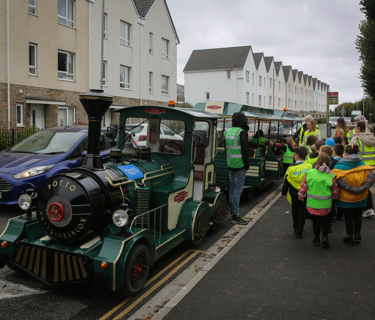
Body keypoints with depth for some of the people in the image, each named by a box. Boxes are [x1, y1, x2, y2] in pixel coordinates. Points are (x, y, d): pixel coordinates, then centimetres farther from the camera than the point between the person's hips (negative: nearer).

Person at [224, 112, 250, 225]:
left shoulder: (227, 132, 11)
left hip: (230, 165, 8)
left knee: (232, 187, 15)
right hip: (240, 165, -8)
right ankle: (235, 216, -1)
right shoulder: (242, 132, -14)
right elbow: (245, 150, -14)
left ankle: (232, 211, 23)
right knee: (237, 189, -5)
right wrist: (247, 164, -5)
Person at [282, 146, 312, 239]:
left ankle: (296, 228, 34)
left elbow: (287, 181, -5)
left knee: (295, 211, 18)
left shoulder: (291, 167, -11)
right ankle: (298, 232, 5)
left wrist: (284, 192, 7)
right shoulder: (309, 166, -9)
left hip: (294, 193, 0)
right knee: (302, 212, 7)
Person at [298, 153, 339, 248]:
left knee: (315, 221, 20)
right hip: (325, 205, -1)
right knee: (326, 221, 18)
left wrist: (301, 196, 16)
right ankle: (325, 236, -2)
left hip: (312, 205, 1)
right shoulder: (331, 176, -12)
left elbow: (303, 187, -2)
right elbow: (335, 192, -2)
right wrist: (335, 198, 19)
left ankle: (316, 239, 27)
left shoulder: (309, 174, -9)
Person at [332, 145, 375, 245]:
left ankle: (350, 237, 21)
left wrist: (350, 189, -27)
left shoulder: (340, 166, -15)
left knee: (348, 217, 10)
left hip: (346, 198, -3)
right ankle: (357, 234, 31)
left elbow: (338, 179, -30)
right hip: (360, 198, 4)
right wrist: (362, 188, -18)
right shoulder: (363, 165, -2)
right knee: (358, 215, 23)